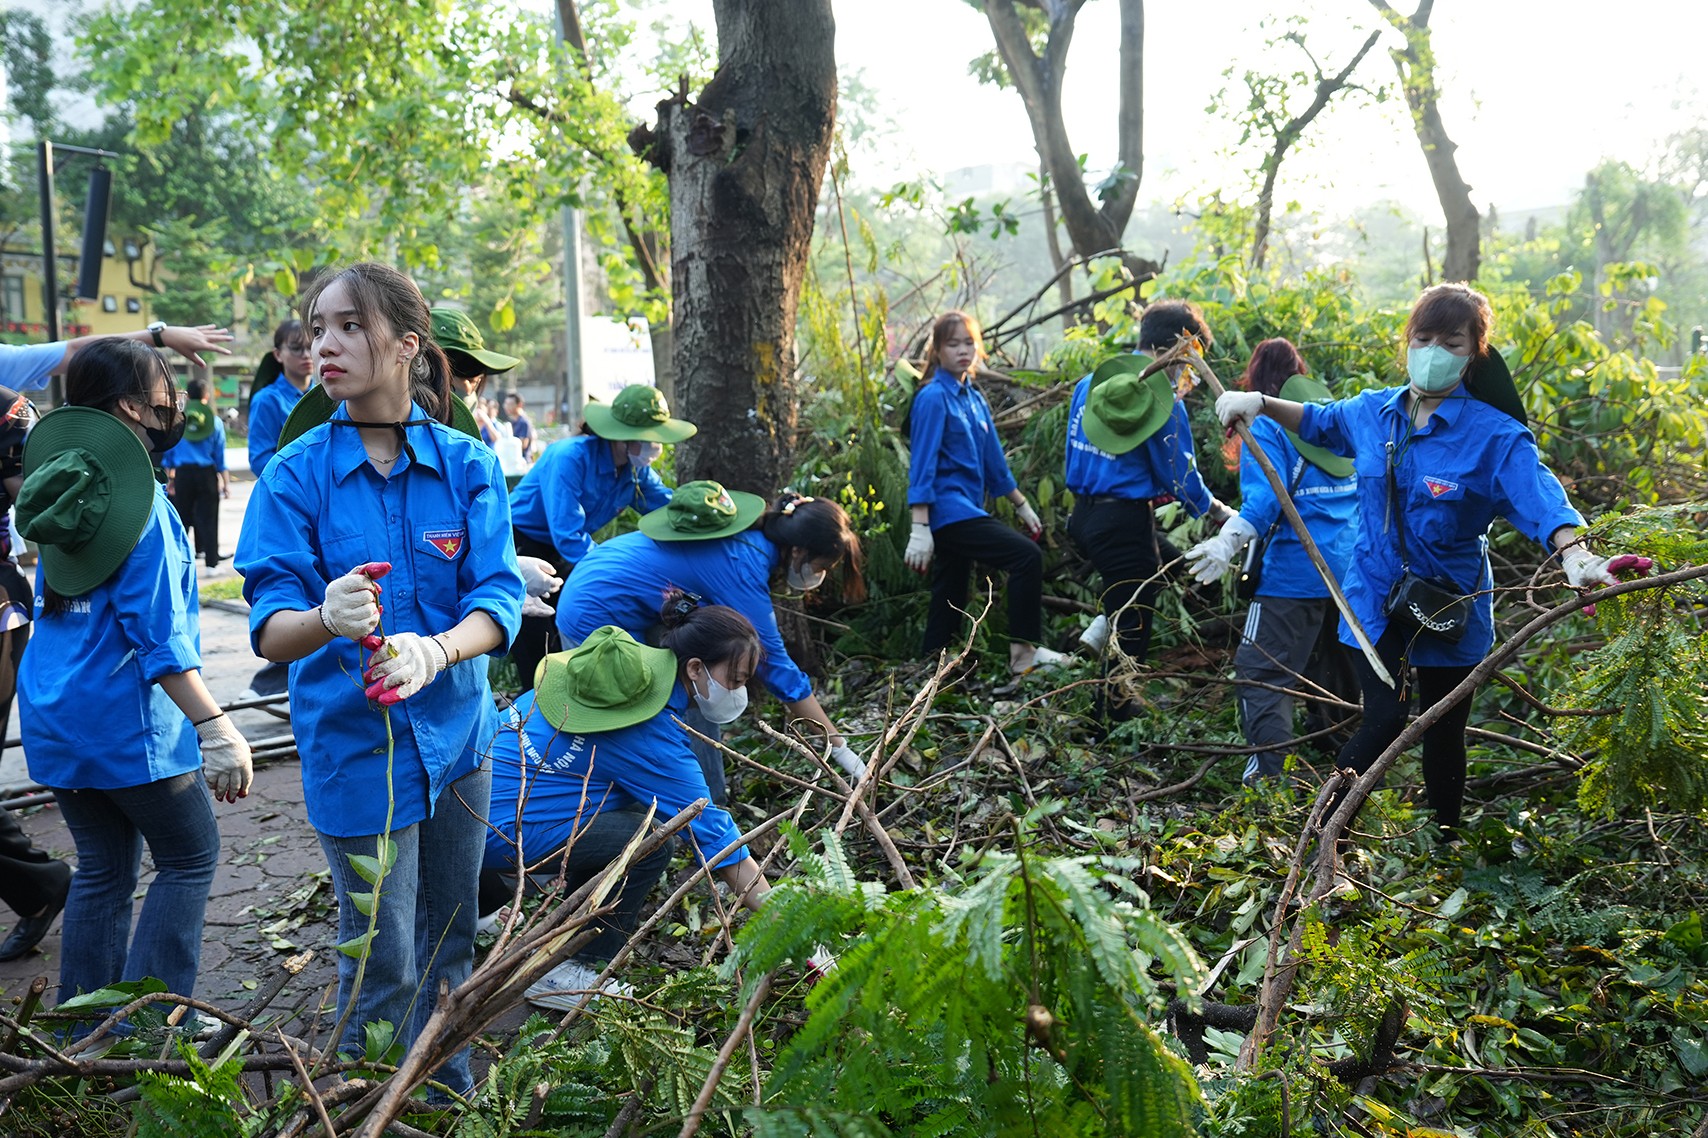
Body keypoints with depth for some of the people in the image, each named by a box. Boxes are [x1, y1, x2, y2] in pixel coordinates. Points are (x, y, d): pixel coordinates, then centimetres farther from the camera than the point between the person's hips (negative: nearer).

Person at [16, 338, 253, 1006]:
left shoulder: (62, 482, 7)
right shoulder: (141, 501, -18)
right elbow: (158, 634, -22)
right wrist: (214, 728, -23)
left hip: (54, 719, 8)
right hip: (127, 724, -8)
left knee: (103, 870, 17)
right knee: (190, 860, 7)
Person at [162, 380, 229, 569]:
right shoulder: (215, 422, -1)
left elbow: (169, 451, 5)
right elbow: (220, 456, 1)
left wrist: (170, 478, 14)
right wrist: (226, 483, 6)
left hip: (183, 474, 1)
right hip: (207, 474, -1)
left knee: (182, 518, 10)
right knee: (208, 518, 2)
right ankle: (212, 562, 2)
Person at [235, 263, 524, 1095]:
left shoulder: (466, 464, -5)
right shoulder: (296, 474, -9)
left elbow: (499, 598, -13)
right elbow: (269, 628, -16)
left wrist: (434, 650, -34)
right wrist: (327, 619, -39)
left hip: (457, 731, 3)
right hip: (356, 744, -2)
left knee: (449, 943, 19)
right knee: (382, 967, 6)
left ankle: (453, 1099, 41)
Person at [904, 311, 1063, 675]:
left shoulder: (975, 399, 14)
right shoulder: (933, 398, -10)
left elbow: (993, 460, 21)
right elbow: (922, 464, -16)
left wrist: (1022, 506, 23)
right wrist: (920, 528, -22)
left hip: (966, 510, 9)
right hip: (948, 510, -8)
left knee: (951, 600, 11)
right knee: (1027, 556, -15)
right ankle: (1023, 653, -8)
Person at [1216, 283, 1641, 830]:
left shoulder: (1496, 435, -15)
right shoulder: (1372, 412, -1)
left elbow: (1540, 496, -31)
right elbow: (1320, 421, 22)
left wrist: (1574, 554, -50)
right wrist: (1261, 403, 9)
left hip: (1451, 612, -1)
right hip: (1374, 602, 2)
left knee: (1443, 734, 12)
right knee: (1385, 720, -12)